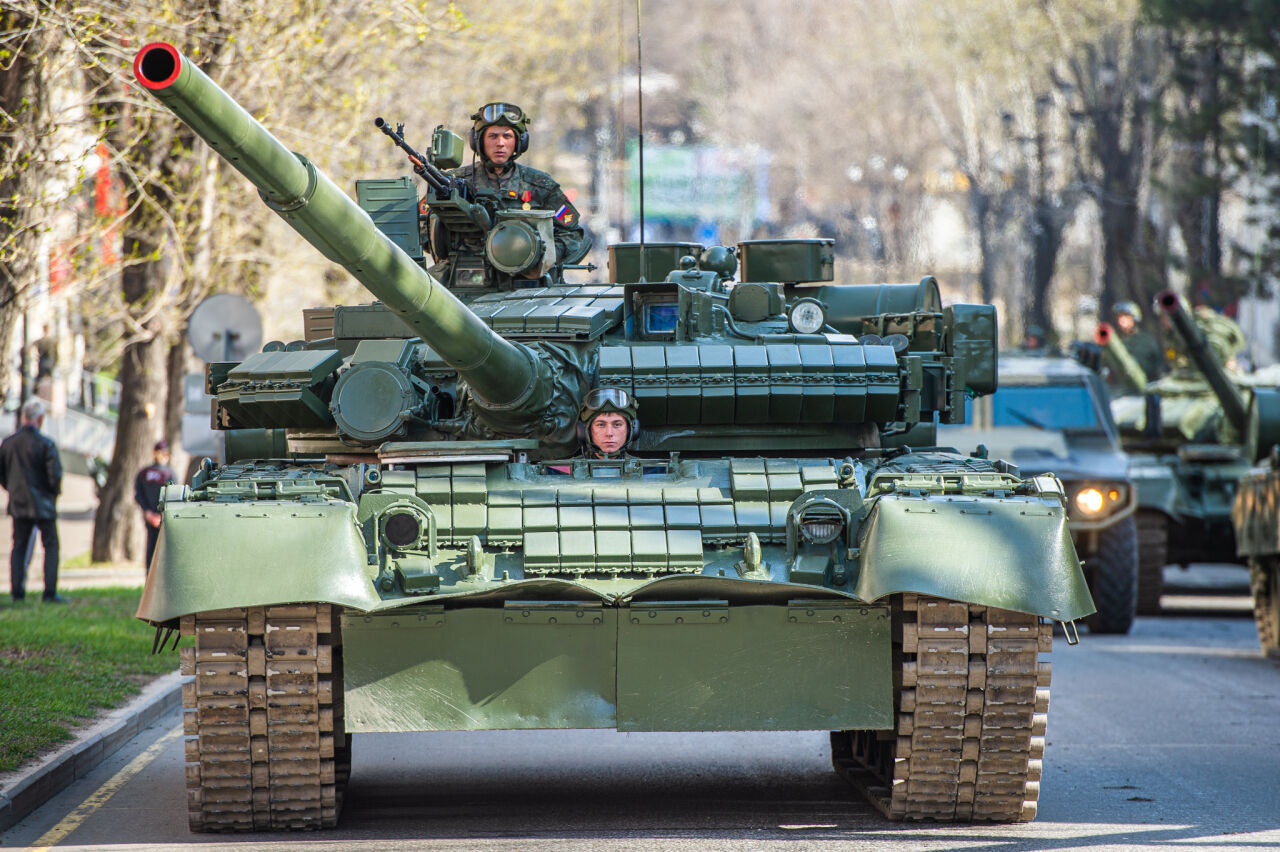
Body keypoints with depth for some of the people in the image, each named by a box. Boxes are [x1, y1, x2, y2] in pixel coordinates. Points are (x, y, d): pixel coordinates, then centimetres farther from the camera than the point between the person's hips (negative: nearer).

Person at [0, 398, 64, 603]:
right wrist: (55, 492, 3)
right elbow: (55, 474, -16)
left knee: (19, 547, 12)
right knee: (51, 546, 4)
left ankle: (17, 591, 8)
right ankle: (50, 592, -3)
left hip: (18, 502, 4)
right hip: (42, 503, -4)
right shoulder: (45, 444, -14)